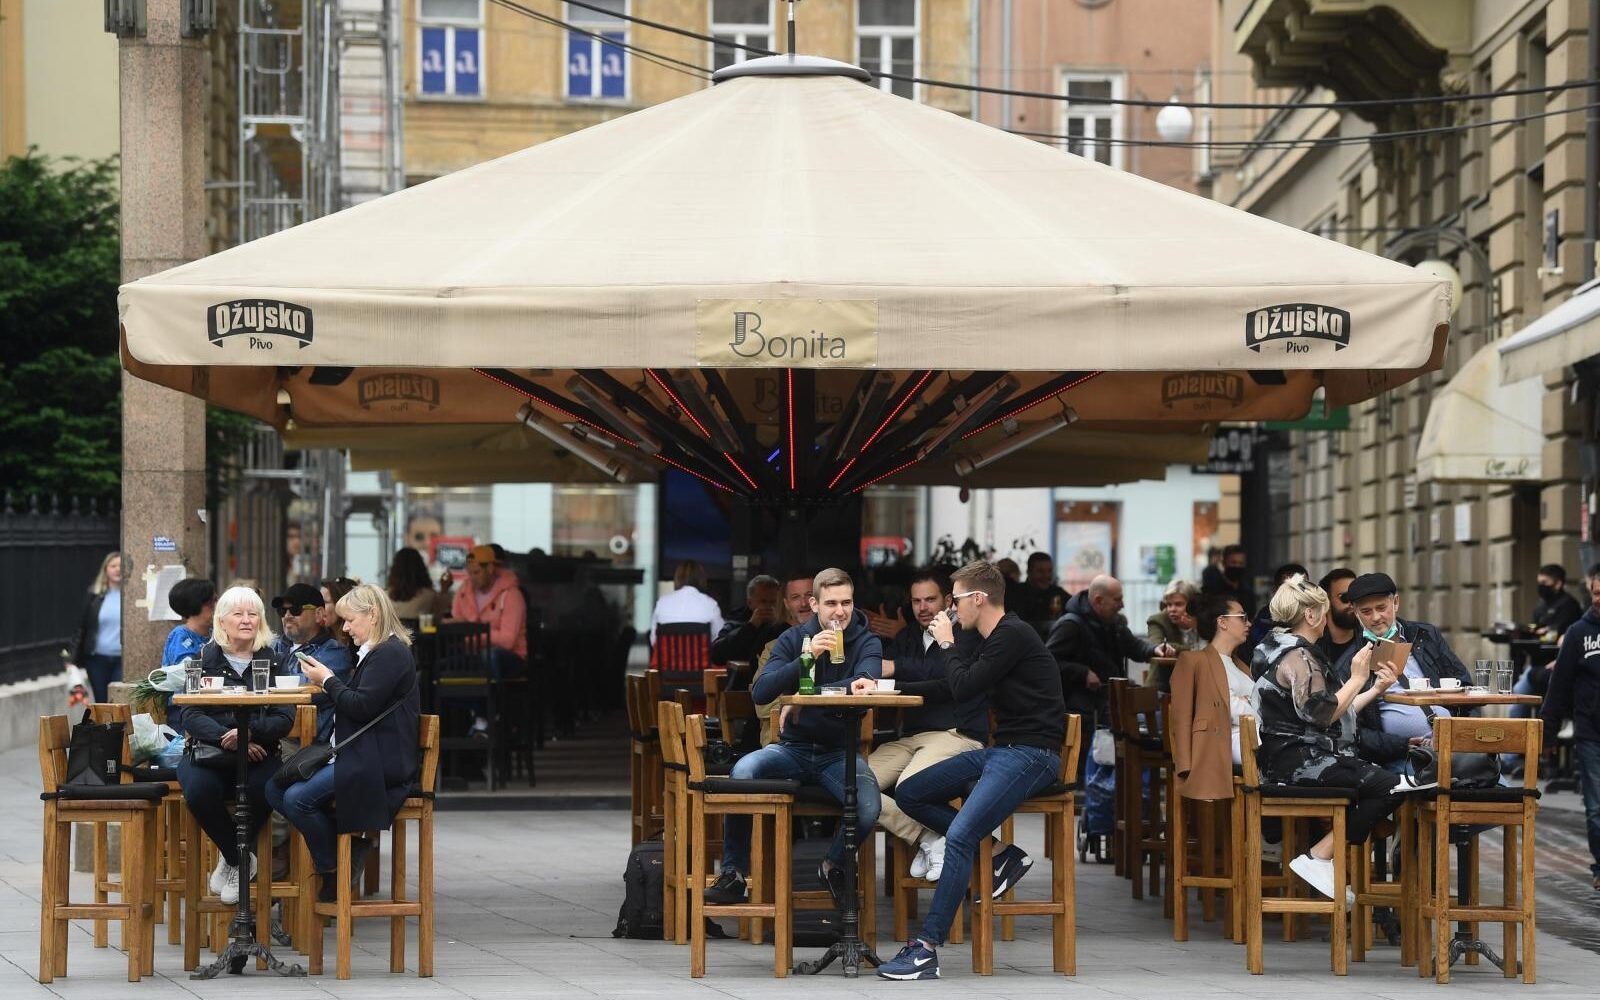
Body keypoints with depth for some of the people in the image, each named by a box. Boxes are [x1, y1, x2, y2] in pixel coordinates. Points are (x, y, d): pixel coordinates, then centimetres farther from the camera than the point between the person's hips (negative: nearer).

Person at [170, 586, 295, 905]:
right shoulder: (204, 658, 7)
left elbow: (285, 719, -1)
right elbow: (189, 714, -5)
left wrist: (249, 732, -21)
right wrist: (227, 739, -21)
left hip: (258, 752, 0)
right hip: (207, 749, 0)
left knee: (262, 788, -34)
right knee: (199, 789, -33)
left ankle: (232, 860, -6)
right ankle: (242, 859, -7)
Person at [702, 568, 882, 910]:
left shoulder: (867, 643, 1)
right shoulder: (794, 639, 3)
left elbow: (867, 681, -21)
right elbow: (760, 693, -11)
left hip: (840, 752, -1)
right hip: (793, 748, 1)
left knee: (869, 807, -30)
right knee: (743, 771, -30)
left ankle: (834, 867, 4)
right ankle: (733, 874, -16)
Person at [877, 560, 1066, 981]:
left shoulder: (1013, 635, -13)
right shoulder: (995, 640, 17)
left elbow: (963, 689, -16)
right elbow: (956, 689, 24)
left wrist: (948, 645, 0)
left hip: (1031, 754, -10)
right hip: (1002, 751, 10)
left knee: (959, 836, -25)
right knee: (908, 794, 8)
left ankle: (926, 950, -27)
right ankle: (998, 853, 2)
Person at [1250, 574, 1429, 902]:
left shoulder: (1291, 651, 21)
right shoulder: (1299, 657, -11)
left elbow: (1338, 711, 20)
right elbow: (1322, 713, -23)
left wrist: (1376, 690, 15)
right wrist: (1357, 679, -14)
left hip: (1295, 756, 11)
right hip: (1298, 762, -11)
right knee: (1390, 786, -22)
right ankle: (1319, 859, -18)